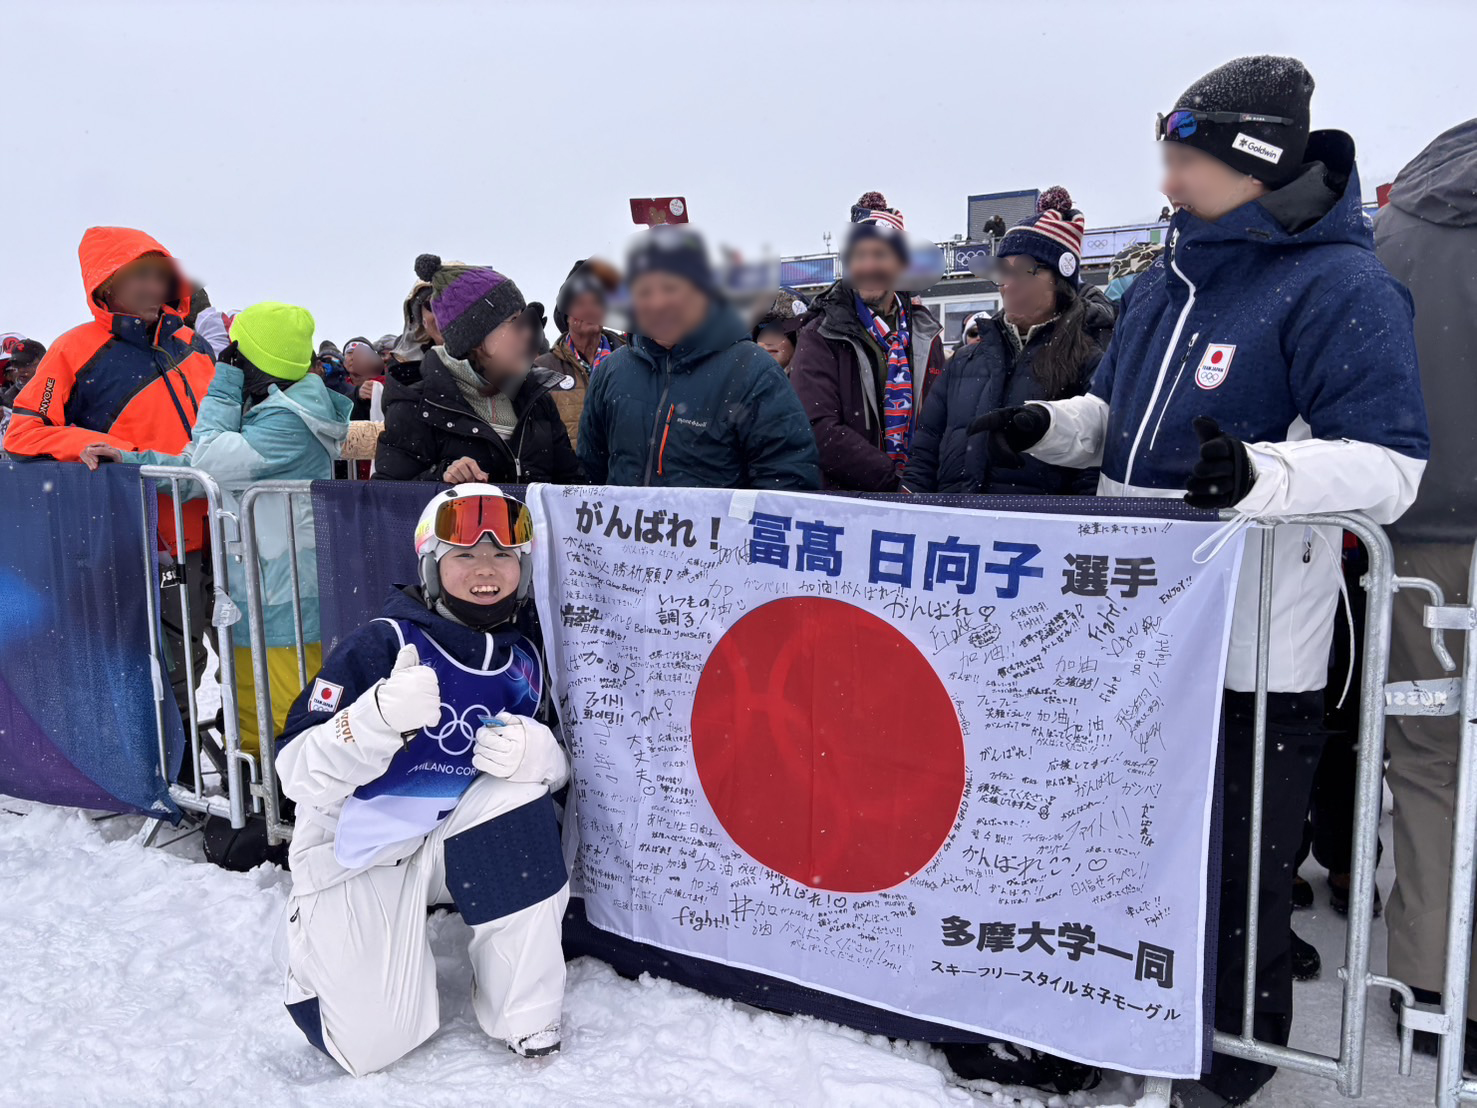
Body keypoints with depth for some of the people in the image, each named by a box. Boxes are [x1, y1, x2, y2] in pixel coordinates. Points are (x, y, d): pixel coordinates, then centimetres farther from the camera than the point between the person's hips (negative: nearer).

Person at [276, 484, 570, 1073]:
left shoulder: (523, 660, -2)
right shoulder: (382, 643, -17)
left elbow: (557, 764, 5)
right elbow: (298, 776, -20)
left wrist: (538, 753, -21)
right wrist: (383, 716, -40)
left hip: (450, 841, 4)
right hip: (354, 854, -3)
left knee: (516, 796, -28)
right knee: (376, 1044, -10)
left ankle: (528, 1022, -12)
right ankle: (315, 940, 25)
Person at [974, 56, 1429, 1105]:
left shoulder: (1339, 288, -14)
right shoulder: (1168, 280, 10)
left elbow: (1387, 467, -20)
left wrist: (1258, 473, -38)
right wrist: (1049, 426, 2)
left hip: (1252, 655, -8)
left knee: (1236, 876, 8)